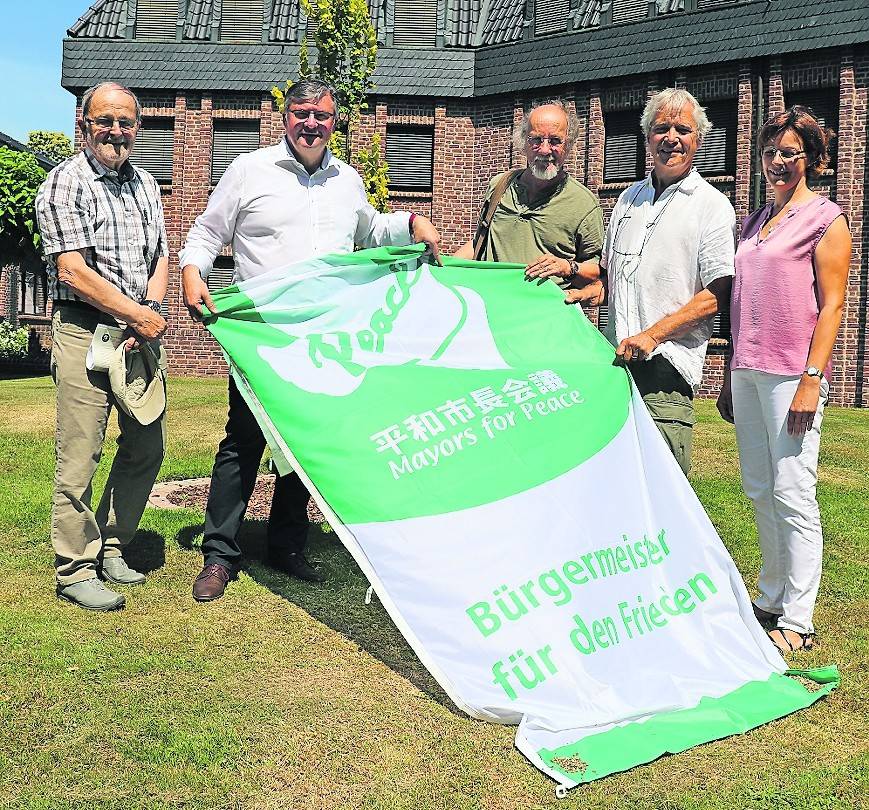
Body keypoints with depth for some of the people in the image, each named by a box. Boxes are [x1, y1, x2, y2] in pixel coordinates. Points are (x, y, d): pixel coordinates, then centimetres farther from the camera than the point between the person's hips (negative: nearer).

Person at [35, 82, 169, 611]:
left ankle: (110, 547, 26)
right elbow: (73, 271, -13)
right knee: (80, 456, -5)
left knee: (148, 447, 10)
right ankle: (75, 570, 6)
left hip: (140, 330, 7)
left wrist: (152, 307, -4)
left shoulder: (146, 185, 17)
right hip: (85, 330, -7)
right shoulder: (65, 184, -5)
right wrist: (138, 314, -12)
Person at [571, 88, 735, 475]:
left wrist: (651, 335, -16)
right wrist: (579, 294, 6)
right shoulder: (630, 197, 19)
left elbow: (715, 295, -7)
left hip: (666, 366, -5)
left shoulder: (713, 206, 0)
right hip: (615, 357, 5)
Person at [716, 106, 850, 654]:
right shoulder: (756, 221, 20)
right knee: (759, 491, 11)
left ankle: (797, 622, 3)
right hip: (748, 369, 7)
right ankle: (772, 601, 23)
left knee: (793, 495, -5)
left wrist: (811, 378, -16)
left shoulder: (825, 218, 0)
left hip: (791, 373, -7)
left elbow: (832, 304, -8)